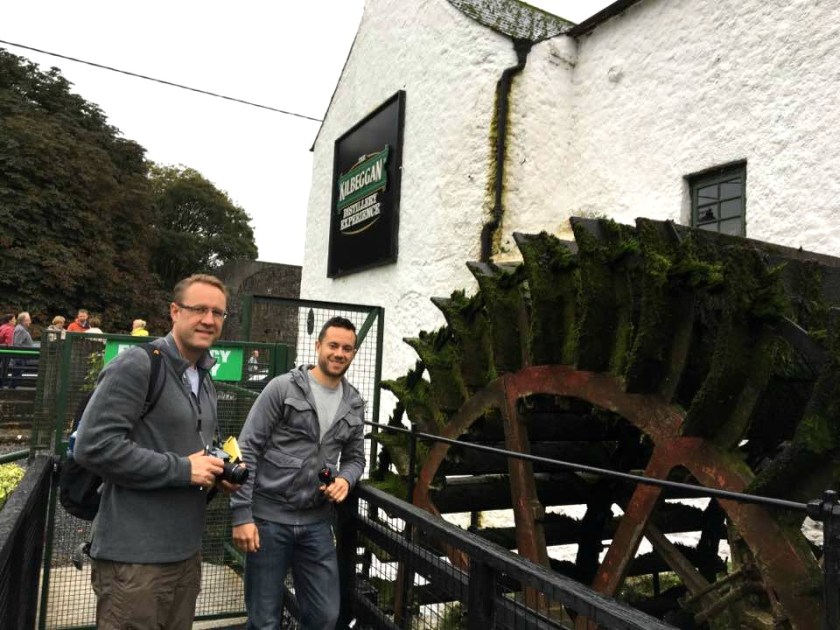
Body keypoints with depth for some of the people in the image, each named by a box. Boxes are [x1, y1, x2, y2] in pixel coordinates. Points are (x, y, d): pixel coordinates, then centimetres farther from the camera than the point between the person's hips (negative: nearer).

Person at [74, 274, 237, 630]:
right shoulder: (138, 364, -14)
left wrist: (218, 473, 2)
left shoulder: (204, 380, 13)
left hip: (186, 550, 8)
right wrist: (181, 469, -19)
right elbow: (93, 446, -22)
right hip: (135, 555, -8)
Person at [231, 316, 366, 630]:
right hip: (268, 518, -4)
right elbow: (247, 451, -9)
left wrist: (345, 479, -7)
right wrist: (241, 514, -13)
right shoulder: (282, 388, -8)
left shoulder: (354, 405, 7)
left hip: (317, 522, 4)